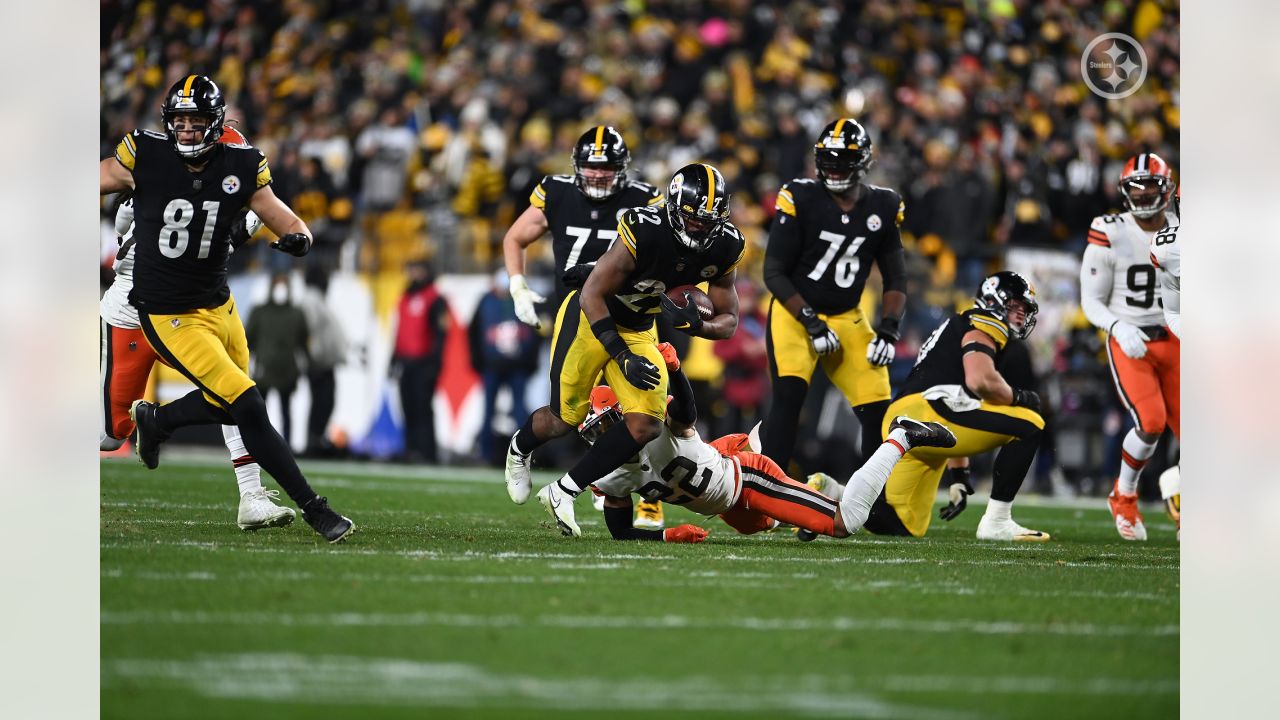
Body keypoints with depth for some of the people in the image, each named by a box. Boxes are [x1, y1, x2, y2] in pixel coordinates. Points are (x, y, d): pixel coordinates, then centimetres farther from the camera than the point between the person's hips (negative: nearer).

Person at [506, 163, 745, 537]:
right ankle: (520, 448, 43)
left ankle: (563, 492, 0)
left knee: (646, 426, -11)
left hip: (638, 330, 5)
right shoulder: (644, 231, -32)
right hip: (591, 317, -5)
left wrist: (697, 326, -27)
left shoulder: (725, 248, -14)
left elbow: (728, 320, -3)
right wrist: (624, 357, -31)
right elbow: (592, 295, -26)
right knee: (566, 418, 7)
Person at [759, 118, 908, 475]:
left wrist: (889, 329, -6)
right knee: (788, 399, -23)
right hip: (795, 312, -4)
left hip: (847, 318, 4)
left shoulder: (883, 207, -1)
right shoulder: (800, 199, -13)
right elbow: (774, 272, -11)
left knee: (878, 411, -2)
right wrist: (811, 322, -18)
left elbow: (895, 279, 8)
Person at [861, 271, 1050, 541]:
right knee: (1028, 426, -10)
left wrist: (958, 477, 32)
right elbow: (981, 381, -17)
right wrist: (1018, 397, 3)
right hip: (927, 410, -10)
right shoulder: (984, 326, 3)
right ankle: (996, 523, -12)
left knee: (904, 527, 19)